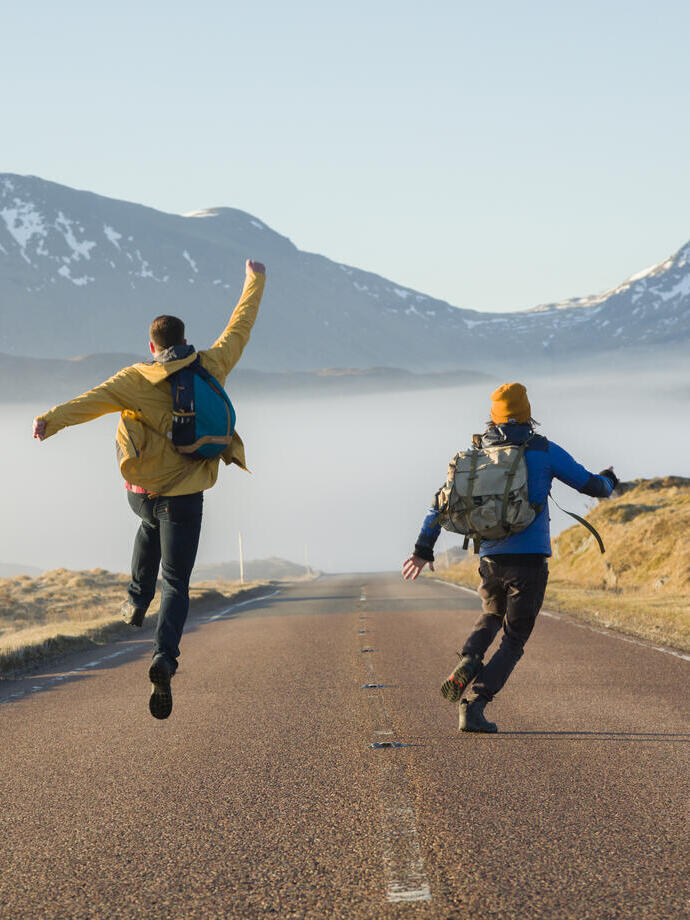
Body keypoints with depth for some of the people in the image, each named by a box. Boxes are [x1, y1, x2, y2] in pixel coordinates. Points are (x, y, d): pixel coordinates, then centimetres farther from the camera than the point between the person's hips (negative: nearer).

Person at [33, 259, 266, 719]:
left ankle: (138, 600, 36)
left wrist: (52, 420, -37)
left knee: (152, 524, 39)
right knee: (177, 585, 0)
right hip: (185, 495, -1)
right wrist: (255, 282, 26)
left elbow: (96, 399, -26)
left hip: (142, 491, 1)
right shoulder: (210, 367, -2)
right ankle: (165, 657, -23)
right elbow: (240, 327, 12)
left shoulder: (138, 379, -9)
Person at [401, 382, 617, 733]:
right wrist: (607, 481, 31)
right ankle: (473, 706, -8)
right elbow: (590, 484, 7)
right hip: (531, 559, -3)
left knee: (492, 616, 30)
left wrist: (423, 549, 15)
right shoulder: (544, 451, -1)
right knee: (513, 639, 6)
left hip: (491, 558, 3)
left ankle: (467, 661, -1)